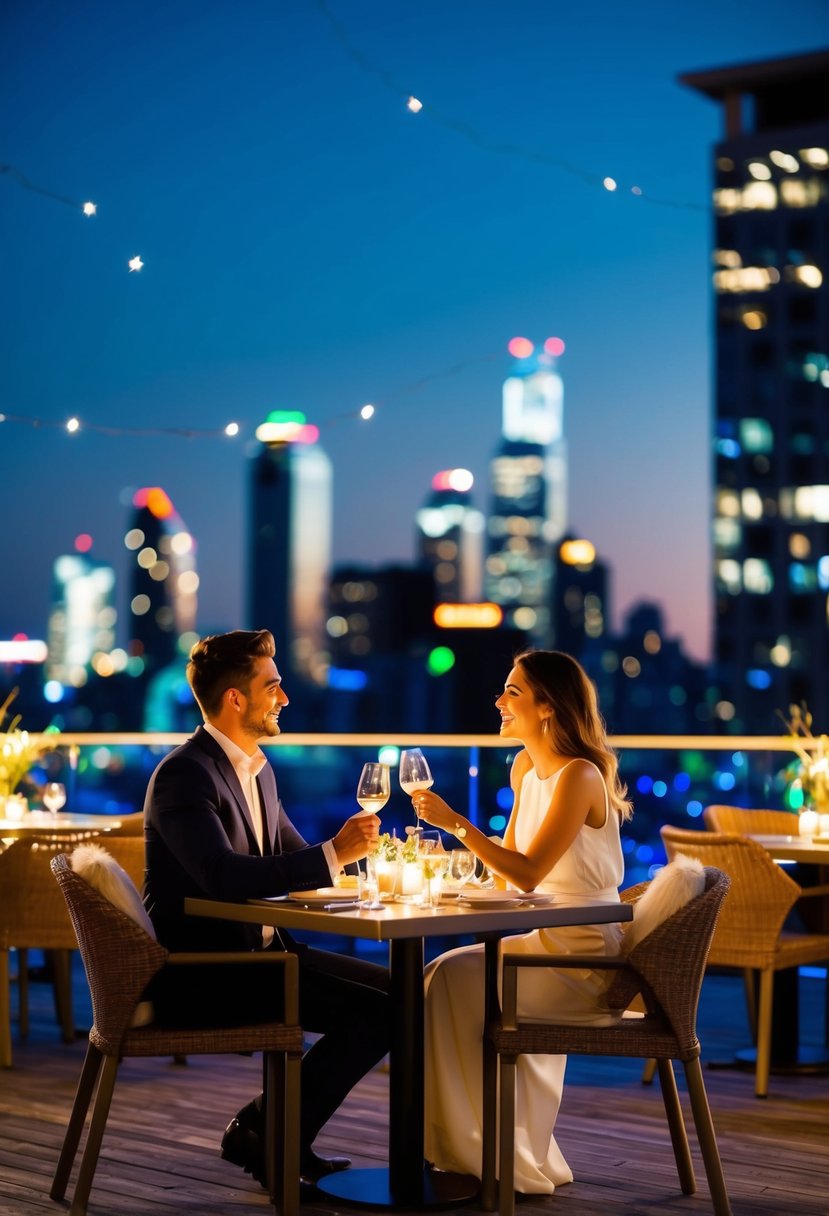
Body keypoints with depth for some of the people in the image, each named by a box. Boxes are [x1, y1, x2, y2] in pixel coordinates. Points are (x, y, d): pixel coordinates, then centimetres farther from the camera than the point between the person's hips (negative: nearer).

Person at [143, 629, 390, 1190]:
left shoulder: (258, 770, 14)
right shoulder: (184, 775, -17)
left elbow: (295, 857, 20)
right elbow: (223, 875, -30)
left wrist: (356, 856, 0)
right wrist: (334, 854, -28)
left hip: (255, 950, 10)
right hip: (198, 973, -9)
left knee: (393, 989, 3)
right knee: (373, 1010, -19)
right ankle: (265, 1131, -3)